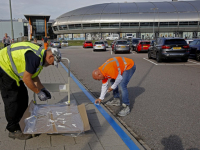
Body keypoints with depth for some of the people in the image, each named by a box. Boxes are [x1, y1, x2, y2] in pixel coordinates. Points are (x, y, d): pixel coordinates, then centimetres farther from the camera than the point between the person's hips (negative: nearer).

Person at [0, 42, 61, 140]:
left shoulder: (40, 56, 5)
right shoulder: (35, 57, -27)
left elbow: (33, 76, 15)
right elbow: (26, 79, -24)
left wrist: (43, 89, 13)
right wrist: (38, 92, -14)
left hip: (11, 71, 11)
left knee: (23, 97, 13)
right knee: (12, 100, -7)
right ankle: (13, 130, 5)